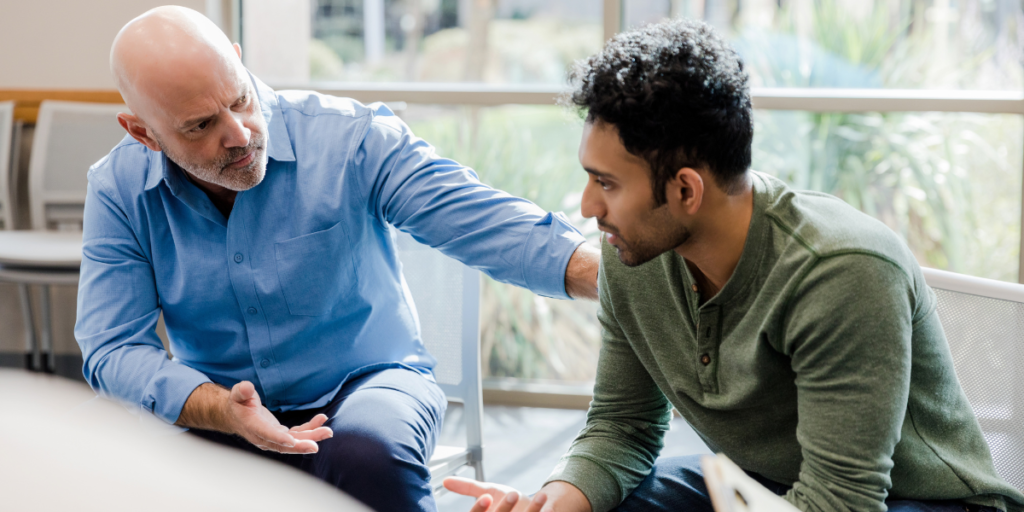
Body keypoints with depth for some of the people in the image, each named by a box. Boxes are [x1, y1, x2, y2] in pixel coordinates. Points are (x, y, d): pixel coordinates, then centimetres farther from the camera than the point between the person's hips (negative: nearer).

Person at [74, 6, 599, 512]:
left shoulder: (351, 138, -13)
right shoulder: (119, 192, -6)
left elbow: (493, 226, -18)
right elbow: (113, 350, -10)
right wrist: (222, 413, -29)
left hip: (367, 382, -1)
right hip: (216, 407, 2)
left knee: (367, 454, -37)